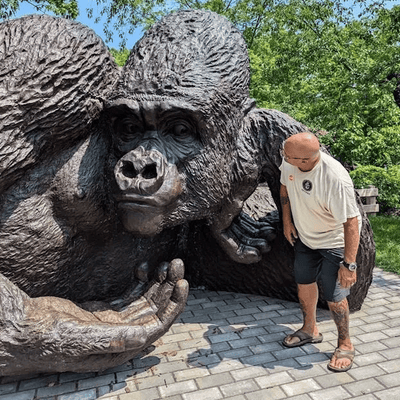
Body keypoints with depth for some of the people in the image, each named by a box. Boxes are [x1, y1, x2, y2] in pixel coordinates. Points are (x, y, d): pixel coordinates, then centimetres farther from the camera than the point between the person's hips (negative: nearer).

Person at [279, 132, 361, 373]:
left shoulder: (336, 179, -38)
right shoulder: (289, 162, -18)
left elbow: (351, 222, -31)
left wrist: (349, 264, -29)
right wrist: (287, 221, 4)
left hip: (333, 241, -6)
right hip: (304, 235, 7)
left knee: (334, 296, 0)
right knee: (304, 283, 18)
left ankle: (345, 345, 27)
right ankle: (310, 330, 42)